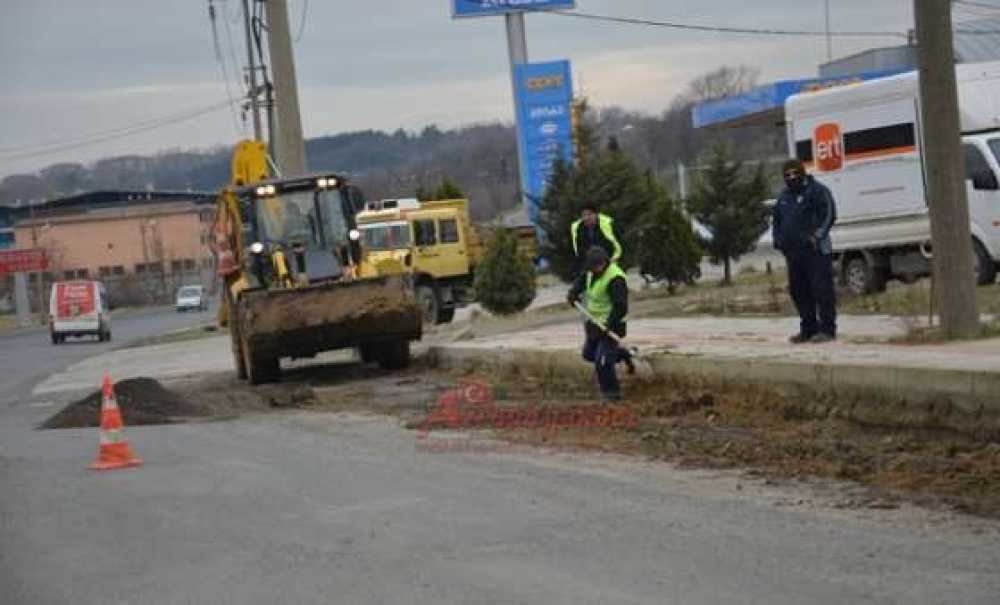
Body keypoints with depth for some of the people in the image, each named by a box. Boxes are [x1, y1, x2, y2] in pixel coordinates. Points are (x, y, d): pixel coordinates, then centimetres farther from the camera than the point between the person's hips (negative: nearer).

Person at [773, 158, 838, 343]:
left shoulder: (817, 190, -3)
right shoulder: (784, 196, 20)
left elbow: (829, 215, -11)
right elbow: (777, 219, 29)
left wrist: (817, 236, -19)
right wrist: (778, 239, 15)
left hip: (815, 251, -8)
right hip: (793, 252, 8)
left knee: (822, 289, -7)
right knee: (798, 290, 9)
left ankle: (827, 329, -5)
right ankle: (808, 328, 17)